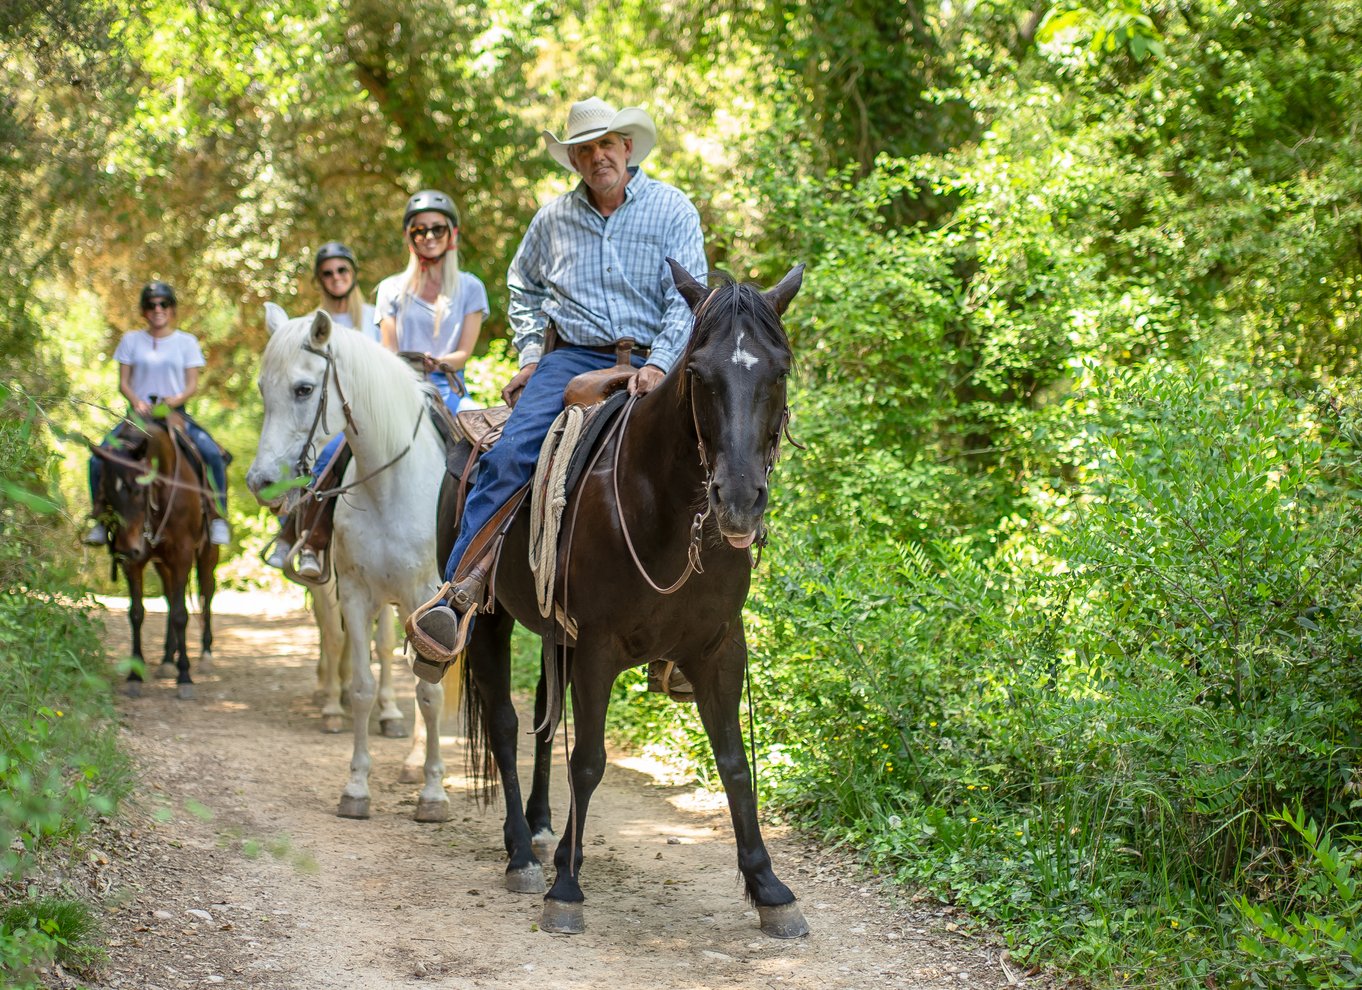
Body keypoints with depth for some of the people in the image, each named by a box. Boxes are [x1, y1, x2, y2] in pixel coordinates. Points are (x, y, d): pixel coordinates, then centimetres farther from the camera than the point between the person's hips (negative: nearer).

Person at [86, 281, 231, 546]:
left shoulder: (186, 342, 7)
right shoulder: (131, 340, 9)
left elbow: (192, 384, 1)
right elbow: (123, 382, 5)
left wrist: (177, 399, -20)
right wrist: (136, 402, -15)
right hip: (140, 413, 1)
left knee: (214, 454, -26)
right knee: (99, 458, -20)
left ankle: (219, 517, -14)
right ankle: (100, 517, -3)